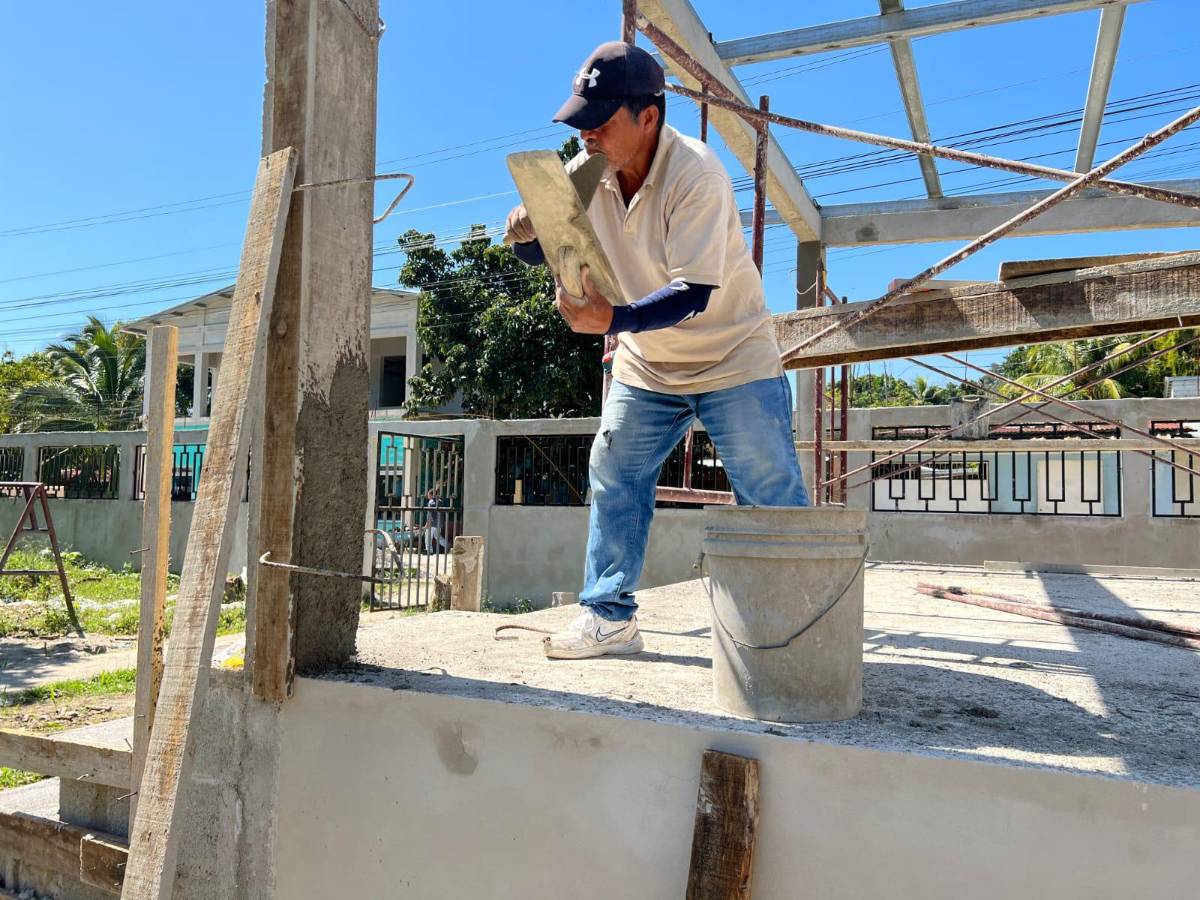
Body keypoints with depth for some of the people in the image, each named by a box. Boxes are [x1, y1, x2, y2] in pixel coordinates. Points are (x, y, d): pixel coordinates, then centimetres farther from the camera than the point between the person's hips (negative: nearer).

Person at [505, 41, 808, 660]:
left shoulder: (695, 174, -25)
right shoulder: (587, 172, -7)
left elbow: (694, 294, -31)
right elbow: (538, 253, 0)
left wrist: (612, 319, -42)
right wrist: (524, 232, -24)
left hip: (732, 358, -6)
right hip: (645, 365, 6)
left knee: (771, 496, -3)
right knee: (612, 480, 6)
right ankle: (609, 618, 17)